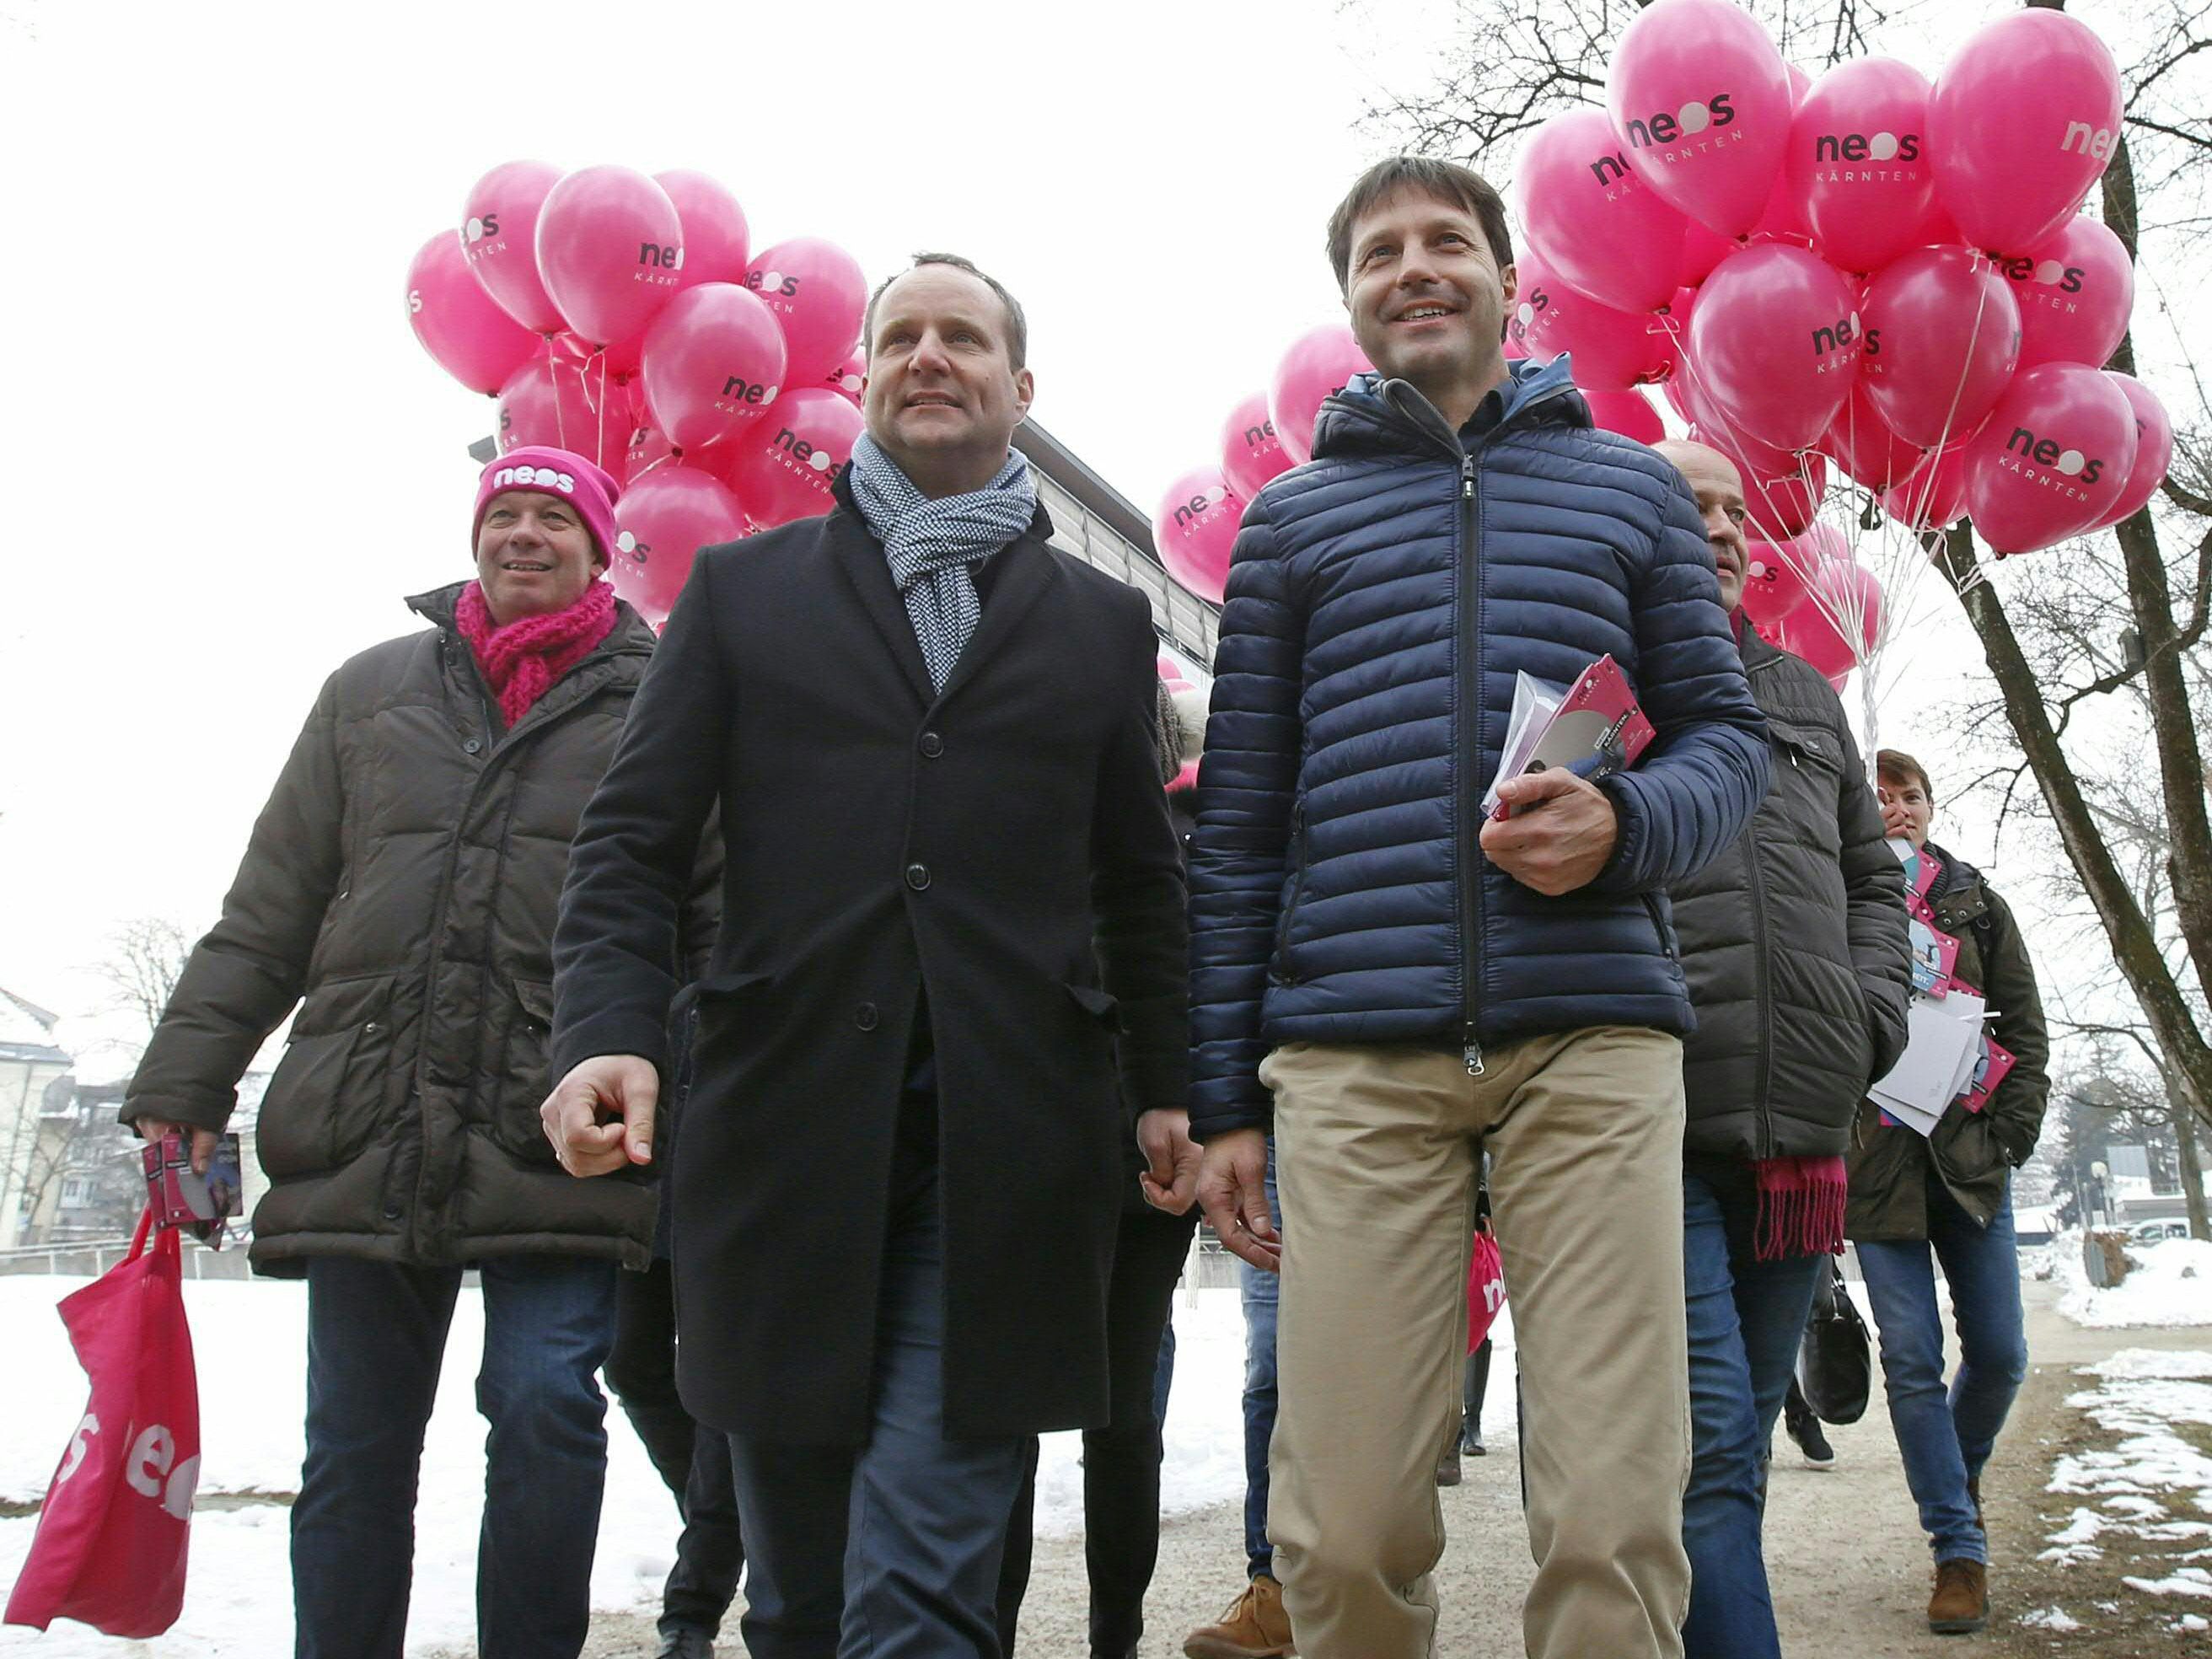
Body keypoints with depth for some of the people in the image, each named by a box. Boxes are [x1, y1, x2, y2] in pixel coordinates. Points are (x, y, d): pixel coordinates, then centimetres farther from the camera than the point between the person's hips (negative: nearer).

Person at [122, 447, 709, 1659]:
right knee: (354, 1450, 10)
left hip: (557, 1147, -3)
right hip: (363, 1145, 3)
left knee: (545, 1412, -9)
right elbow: (268, 911, 15)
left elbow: (715, 922, 4)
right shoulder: (373, 690, 15)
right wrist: (185, 1080, 9)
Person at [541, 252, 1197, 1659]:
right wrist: (608, 1032, -11)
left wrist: (1167, 1090, 7)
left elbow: (1142, 883, 16)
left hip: (1007, 1147, 0)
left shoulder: (1102, 621, 14)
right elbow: (633, 838, 5)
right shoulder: (743, 590, 12)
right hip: (785, 1125, 1)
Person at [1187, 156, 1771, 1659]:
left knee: (1615, 1521, -4)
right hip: (1355, 1052, 0)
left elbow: (1728, 737, 15)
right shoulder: (1292, 515, 16)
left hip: (1594, 1035, 1)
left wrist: (1625, 826, -9)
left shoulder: (1631, 485, 17)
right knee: (1346, 1533, -2)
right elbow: (1239, 821, 12)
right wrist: (1221, 1094, 7)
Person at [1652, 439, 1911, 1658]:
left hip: (1800, 1132, 6)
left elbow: (1873, 874, 27)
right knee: (1707, 1443, -12)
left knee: (1736, 1447, 14)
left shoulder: (1804, 697, 22)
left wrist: (1873, 1018, 11)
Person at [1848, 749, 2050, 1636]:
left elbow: (2025, 1029, 10)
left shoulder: (1979, 905, 11)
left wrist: (2013, 1130, -1)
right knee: (1912, 1360, -4)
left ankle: (1961, 1466, 36)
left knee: (1998, 1352, 5)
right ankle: (1960, 1550, 7)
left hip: (1970, 1156, 3)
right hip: (1877, 1164, -2)